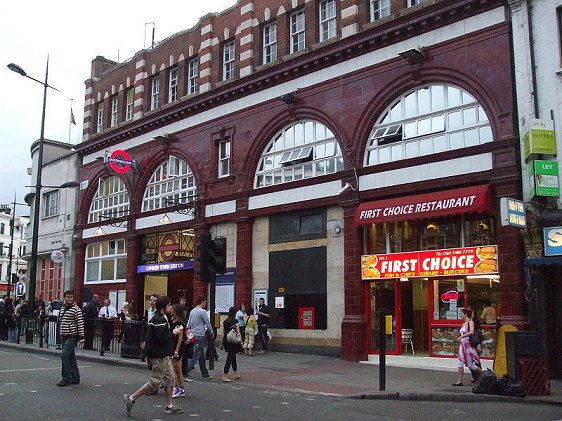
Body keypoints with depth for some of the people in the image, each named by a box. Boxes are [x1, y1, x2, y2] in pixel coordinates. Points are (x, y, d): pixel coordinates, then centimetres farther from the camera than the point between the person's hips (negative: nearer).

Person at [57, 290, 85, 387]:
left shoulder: (76, 309, -11)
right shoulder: (62, 308, 13)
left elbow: (80, 323, -13)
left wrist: (81, 337, -16)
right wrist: (61, 335, 24)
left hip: (72, 337, -8)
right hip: (64, 337, 8)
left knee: (64, 356, -13)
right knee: (71, 357, 12)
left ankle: (66, 379, -7)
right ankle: (75, 378, 19)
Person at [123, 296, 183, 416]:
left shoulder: (157, 318, 13)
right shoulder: (159, 320, -19)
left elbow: (148, 336, 18)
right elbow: (161, 338, -26)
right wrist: (173, 334, -14)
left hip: (164, 356, 11)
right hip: (160, 356, -11)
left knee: (170, 379, 14)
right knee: (155, 382, -5)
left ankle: (169, 406, 21)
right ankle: (131, 399, 2)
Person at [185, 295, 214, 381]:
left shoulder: (192, 311, 12)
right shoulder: (202, 311, -12)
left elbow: (188, 324, 14)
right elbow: (207, 323, -6)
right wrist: (212, 333, 9)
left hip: (193, 335, 9)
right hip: (200, 336, -9)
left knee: (202, 356, 14)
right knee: (195, 356, -7)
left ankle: (205, 374, 21)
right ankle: (185, 373, -11)